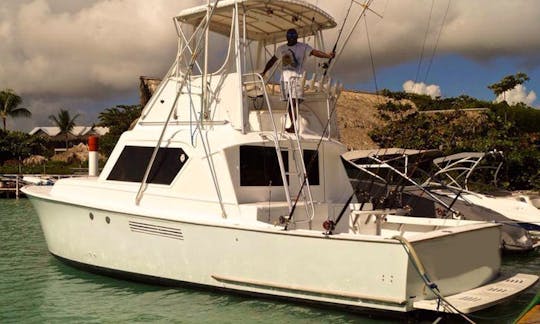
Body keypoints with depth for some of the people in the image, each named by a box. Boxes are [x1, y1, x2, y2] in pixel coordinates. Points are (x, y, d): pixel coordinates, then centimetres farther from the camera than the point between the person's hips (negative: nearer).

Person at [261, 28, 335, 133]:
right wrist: (264, 72, 29)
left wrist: (328, 55, -25)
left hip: (297, 78, -4)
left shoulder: (303, 47, 5)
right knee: (289, 102, 2)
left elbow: (315, 52, -9)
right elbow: (272, 60, 29)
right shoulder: (281, 49, 18)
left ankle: (293, 126, -19)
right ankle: (293, 126, 6)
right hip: (285, 78, 4)